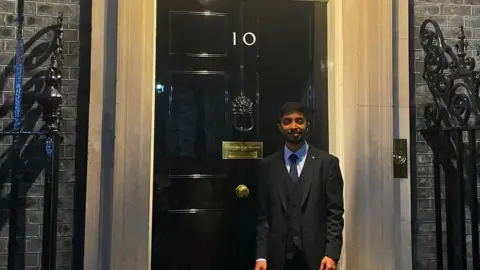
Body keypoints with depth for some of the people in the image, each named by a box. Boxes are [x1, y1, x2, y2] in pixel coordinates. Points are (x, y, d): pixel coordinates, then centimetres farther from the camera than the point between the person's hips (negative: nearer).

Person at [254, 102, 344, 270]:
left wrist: (331, 253, -11)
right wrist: (261, 256, -2)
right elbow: (263, 216, 5)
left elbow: (335, 213, -2)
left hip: (316, 256, -1)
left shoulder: (327, 162, 0)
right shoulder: (268, 165, 5)